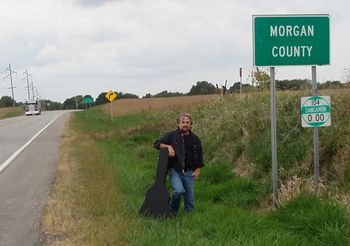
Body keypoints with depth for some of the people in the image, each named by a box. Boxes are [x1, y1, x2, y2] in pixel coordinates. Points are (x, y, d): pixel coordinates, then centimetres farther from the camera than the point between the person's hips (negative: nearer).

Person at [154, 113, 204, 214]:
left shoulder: (195, 139, 8)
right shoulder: (171, 135, 0)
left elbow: (199, 155, 16)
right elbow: (157, 143, 0)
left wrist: (198, 169, 7)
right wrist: (168, 146, -17)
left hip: (189, 172, 3)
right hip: (174, 170, -3)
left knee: (190, 197, 4)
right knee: (179, 190, -23)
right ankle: (172, 210, 3)